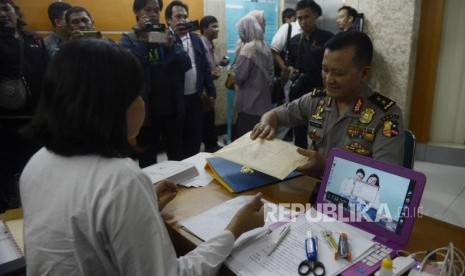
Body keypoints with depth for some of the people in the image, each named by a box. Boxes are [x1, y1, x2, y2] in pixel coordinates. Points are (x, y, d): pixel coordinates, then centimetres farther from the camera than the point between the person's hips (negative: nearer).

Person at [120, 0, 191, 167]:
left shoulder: (169, 36, 8)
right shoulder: (128, 39, -2)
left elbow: (186, 65, -1)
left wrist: (171, 46, -16)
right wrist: (142, 41, -18)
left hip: (172, 109, 3)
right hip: (147, 111, -3)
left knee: (177, 157, 16)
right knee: (148, 160, 12)